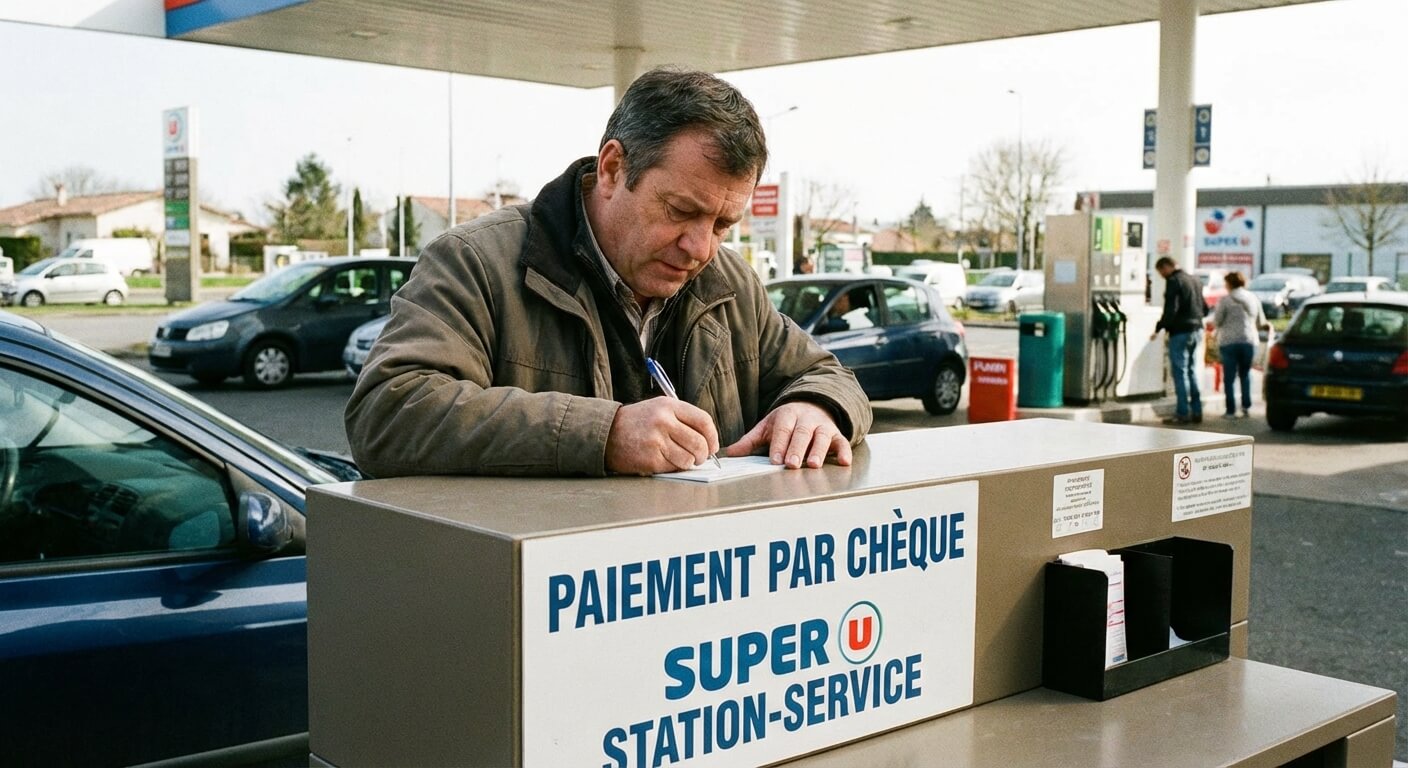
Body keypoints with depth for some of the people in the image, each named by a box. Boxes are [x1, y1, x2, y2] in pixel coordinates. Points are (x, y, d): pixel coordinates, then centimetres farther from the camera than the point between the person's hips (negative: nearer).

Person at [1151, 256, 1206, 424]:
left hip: (1180, 332, -8)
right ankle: (1196, 411, 16)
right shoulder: (1194, 280, 16)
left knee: (1180, 372, -4)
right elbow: (1205, 309, 19)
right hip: (1196, 330, 8)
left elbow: (1171, 309, -20)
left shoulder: (1173, 281, -11)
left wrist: (1158, 328, -13)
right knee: (1192, 371, 15)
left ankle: (1182, 413, -3)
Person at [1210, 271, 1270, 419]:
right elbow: (1261, 323, 15)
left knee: (1229, 377, 1)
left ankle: (1231, 410, -1)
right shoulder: (1254, 299, 9)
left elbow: (1216, 322, -6)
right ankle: (1246, 406, 8)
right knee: (1245, 374, 17)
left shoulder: (1226, 300, -7)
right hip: (1249, 341, 4)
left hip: (1229, 341, -4)